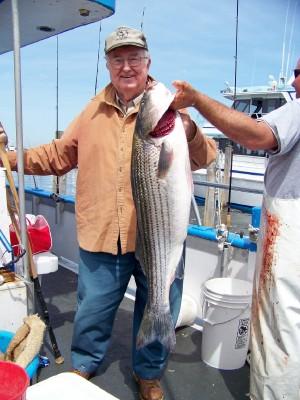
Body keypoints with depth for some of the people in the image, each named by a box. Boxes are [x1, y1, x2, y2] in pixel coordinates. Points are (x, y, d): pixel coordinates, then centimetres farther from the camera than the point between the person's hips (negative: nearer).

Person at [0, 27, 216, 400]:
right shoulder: (93, 111, 9)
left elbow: (203, 159, -11)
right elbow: (58, 155, 16)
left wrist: (187, 129, -30)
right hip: (101, 235, 2)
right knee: (92, 308, 19)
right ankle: (83, 364, 48)